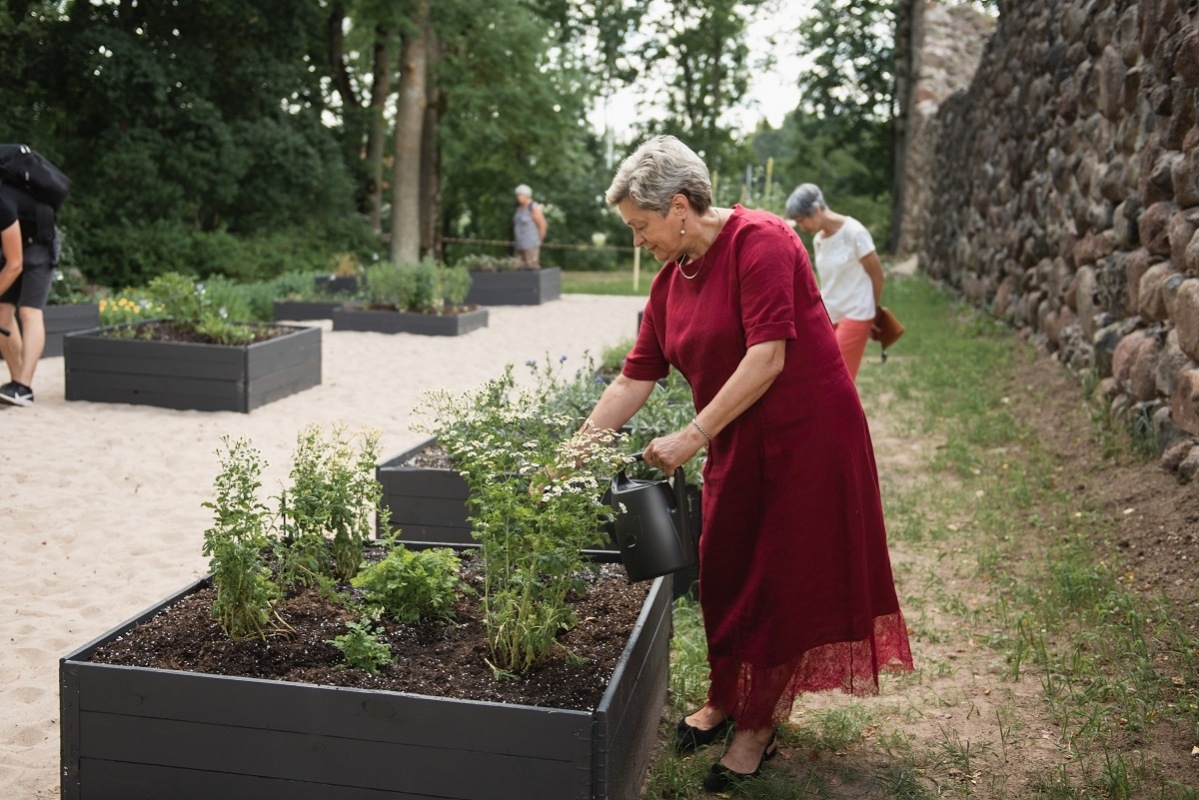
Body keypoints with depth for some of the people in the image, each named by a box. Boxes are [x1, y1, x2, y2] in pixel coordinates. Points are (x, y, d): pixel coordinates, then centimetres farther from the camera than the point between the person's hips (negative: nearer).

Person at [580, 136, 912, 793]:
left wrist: (693, 435, -26)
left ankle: (757, 726, 18)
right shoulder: (670, 279, 6)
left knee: (781, 577, 3)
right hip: (736, 443, 7)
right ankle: (723, 700, 32)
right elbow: (636, 376, 7)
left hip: (806, 433, -7)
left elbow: (768, 355, -25)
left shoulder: (760, 241, -18)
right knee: (720, 570, 11)